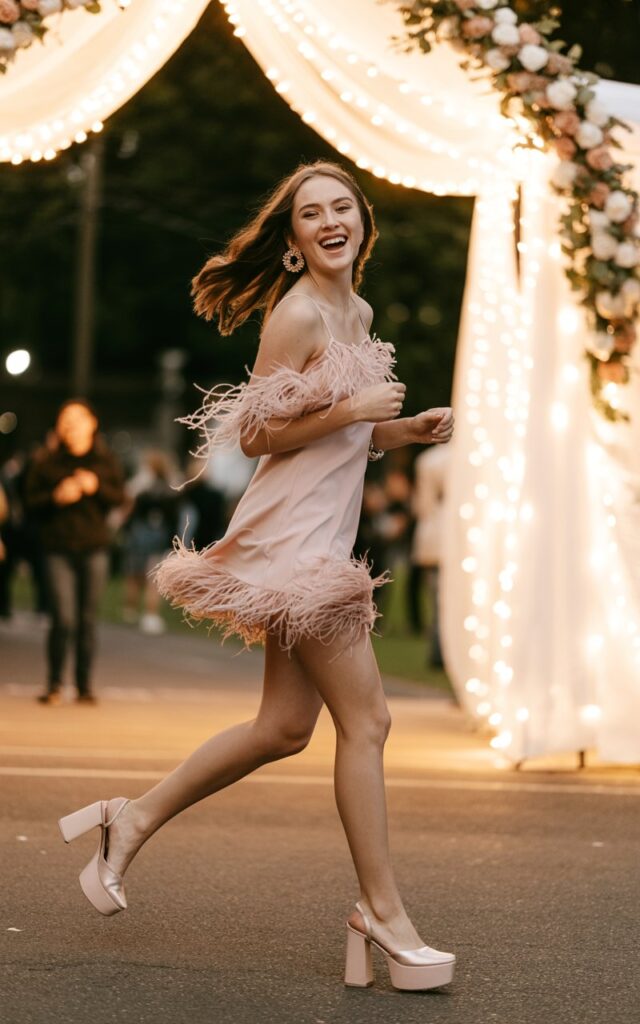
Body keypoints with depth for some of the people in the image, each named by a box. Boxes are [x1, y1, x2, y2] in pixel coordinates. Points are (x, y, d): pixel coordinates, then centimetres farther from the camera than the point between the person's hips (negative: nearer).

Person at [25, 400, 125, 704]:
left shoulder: (105, 460, 5)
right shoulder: (45, 461, 1)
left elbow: (119, 497, 5)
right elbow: (30, 498, 2)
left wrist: (97, 488, -12)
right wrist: (56, 496, -15)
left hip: (94, 547, 2)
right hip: (58, 548, -2)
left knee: (88, 620, 5)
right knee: (64, 619, -9)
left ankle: (84, 685, 16)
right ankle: (54, 684, 7)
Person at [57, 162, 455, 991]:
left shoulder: (358, 313, 14)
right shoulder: (297, 315, -13)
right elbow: (258, 434, -14)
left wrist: (408, 430, 5)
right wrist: (352, 410, -20)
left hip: (321, 540, 10)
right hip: (295, 537, -10)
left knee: (285, 727, 12)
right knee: (365, 720, -6)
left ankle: (134, 819, 23)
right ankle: (384, 914, 2)